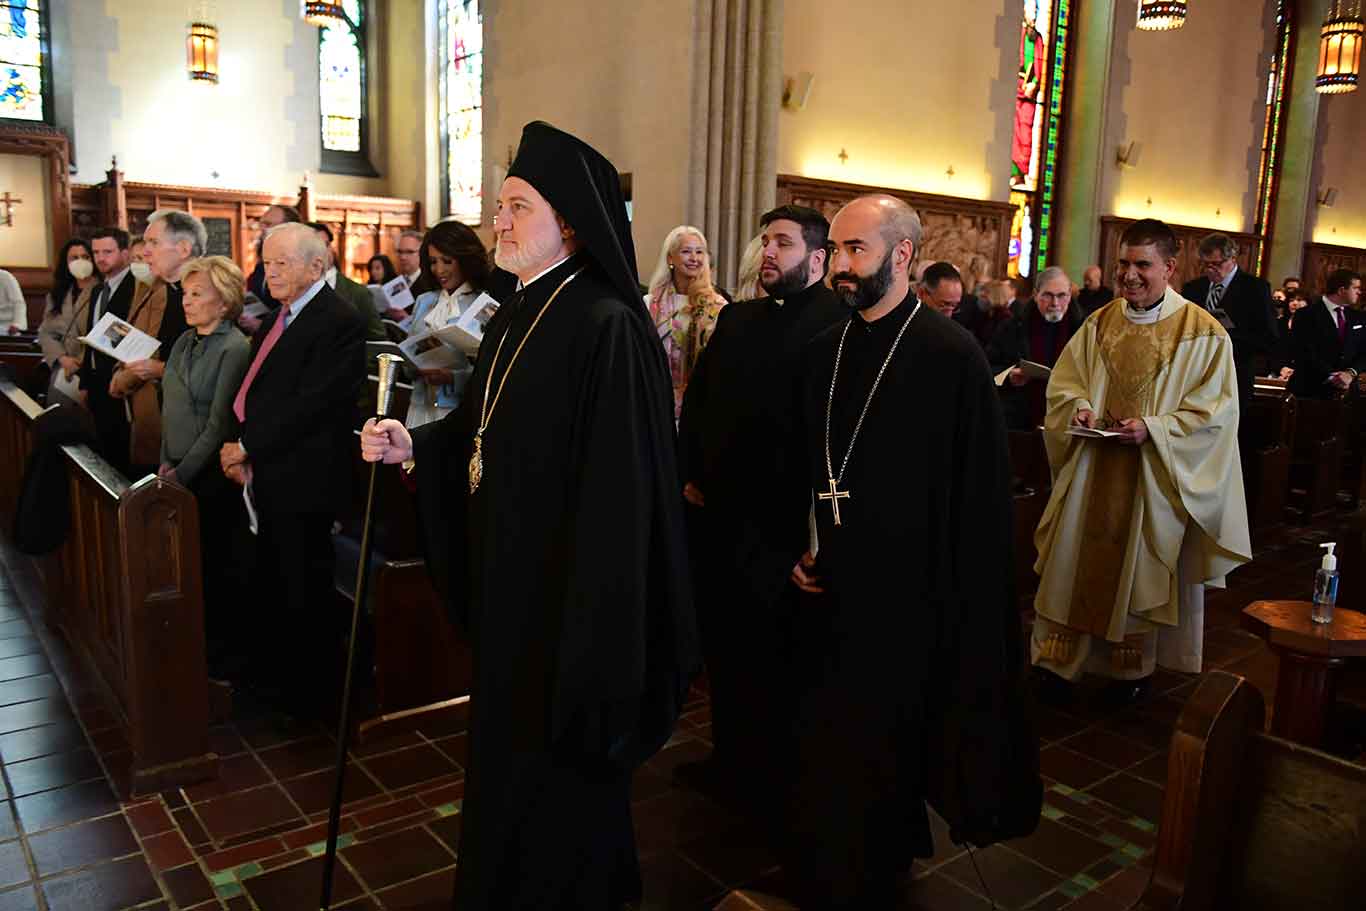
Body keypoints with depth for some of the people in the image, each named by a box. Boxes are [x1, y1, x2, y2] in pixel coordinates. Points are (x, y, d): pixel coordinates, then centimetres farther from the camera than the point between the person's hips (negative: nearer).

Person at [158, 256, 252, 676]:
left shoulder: (235, 349, -13)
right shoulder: (184, 342, 11)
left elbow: (219, 425, -15)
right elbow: (170, 410, 15)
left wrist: (183, 472, -12)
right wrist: (166, 463, 5)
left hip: (213, 476, -7)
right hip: (178, 473, 7)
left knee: (218, 566, 3)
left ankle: (222, 657, 17)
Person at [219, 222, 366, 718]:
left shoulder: (340, 322, -15)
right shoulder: (274, 319, 14)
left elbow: (310, 404, -21)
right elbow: (252, 391, 16)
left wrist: (247, 447, -13)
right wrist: (237, 447, 0)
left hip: (301, 481, -8)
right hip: (264, 475, 8)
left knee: (303, 590, 4)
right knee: (271, 581, 18)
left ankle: (310, 692, 21)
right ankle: (274, 671, 36)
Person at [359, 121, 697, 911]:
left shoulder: (608, 327, -20)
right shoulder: (512, 320, 8)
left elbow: (619, 485, -23)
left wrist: (593, 628, -23)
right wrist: (413, 446, -4)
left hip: (565, 589, -9)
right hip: (506, 581, 9)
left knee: (557, 759, 9)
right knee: (509, 745, 24)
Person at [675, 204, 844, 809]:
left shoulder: (839, 325, -11)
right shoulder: (736, 318, 14)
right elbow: (695, 399, 15)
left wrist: (790, 501, -16)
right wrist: (690, 474, 7)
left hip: (780, 525, -7)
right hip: (716, 511, 7)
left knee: (770, 656, 7)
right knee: (722, 645, 17)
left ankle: (775, 777, 28)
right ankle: (730, 757, 36)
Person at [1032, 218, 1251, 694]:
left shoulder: (1204, 333, -8)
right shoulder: (1100, 323, 4)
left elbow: (1215, 409, -9)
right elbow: (1064, 380, 10)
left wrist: (1153, 428, -21)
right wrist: (1080, 407, -11)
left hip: (1155, 476, -3)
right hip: (1092, 471, 3)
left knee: (1138, 567, 9)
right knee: (1078, 561, 8)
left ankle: (1132, 665, 27)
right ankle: (1061, 657, 20)